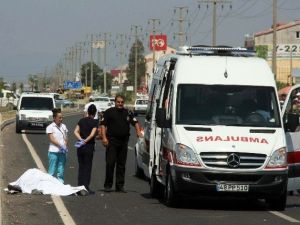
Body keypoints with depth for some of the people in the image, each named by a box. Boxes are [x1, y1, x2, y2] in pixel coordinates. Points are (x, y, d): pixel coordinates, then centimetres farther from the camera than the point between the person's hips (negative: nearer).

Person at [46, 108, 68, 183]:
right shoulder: (50, 127, -3)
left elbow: (66, 138, 13)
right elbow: (52, 139, -9)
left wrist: (65, 146, -5)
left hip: (62, 152, 5)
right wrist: (60, 145, -17)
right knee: (52, 170, -4)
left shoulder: (63, 126, 12)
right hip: (53, 152, -5)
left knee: (61, 170, 7)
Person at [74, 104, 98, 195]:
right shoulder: (94, 122, -7)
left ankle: (80, 186, 10)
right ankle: (86, 187, -4)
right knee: (87, 167, 0)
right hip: (89, 146, -4)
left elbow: (76, 131, -1)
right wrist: (85, 141, -14)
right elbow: (92, 134, -18)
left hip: (80, 146, 4)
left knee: (81, 167, 11)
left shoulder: (82, 120, 7)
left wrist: (81, 139, -10)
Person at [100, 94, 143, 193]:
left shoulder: (128, 113, 14)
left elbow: (135, 122, 18)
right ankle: (107, 185, 0)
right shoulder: (109, 112, 2)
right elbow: (103, 124, -3)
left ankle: (120, 185, 12)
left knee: (121, 164, 7)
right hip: (112, 140, -4)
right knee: (110, 163, -7)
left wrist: (138, 131, -1)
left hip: (123, 141, 4)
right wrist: (104, 137, -13)